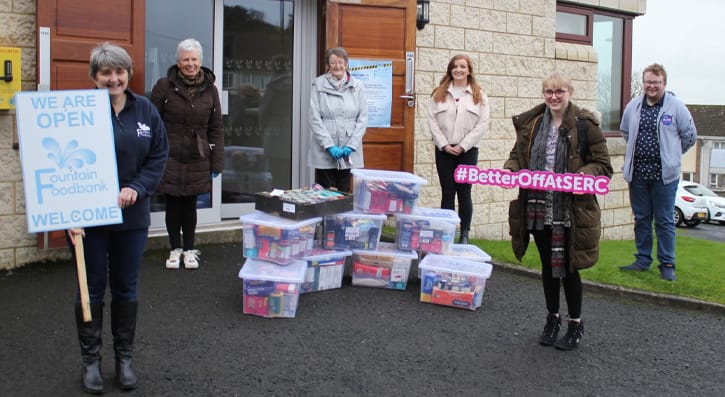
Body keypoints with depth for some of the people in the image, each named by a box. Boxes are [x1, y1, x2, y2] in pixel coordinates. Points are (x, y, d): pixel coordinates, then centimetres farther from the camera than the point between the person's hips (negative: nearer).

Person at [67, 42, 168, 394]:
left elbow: (159, 155, 4)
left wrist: (137, 188, -11)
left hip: (132, 216, 3)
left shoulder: (145, 110, 2)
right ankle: (91, 360, 23)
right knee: (91, 289, 8)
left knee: (126, 288, 13)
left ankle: (124, 358, 27)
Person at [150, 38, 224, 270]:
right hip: (170, 158, -1)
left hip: (197, 159, 2)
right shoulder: (164, 86, -3)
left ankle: (189, 250, 24)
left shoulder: (210, 89, 5)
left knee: (190, 205, 10)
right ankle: (175, 249, 24)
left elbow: (216, 129, 6)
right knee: (173, 205, 7)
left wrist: (217, 163, 2)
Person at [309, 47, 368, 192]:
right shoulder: (318, 85, 0)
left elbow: (362, 118, 2)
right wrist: (329, 146, -12)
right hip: (324, 153, -2)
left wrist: (351, 146, -8)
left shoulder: (357, 86, 6)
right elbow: (314, 119, -4)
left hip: (350, 153, 2)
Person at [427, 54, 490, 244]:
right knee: (447, 192, 4)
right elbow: (432, 119, 1)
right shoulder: (439, 93, 8)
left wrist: (462, 146, -10)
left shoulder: (479, 95, 4)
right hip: (444, 150, 1)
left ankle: (464, 235, 8)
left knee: (464, 192, 0)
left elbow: (482, 124, -3)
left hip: (467, 151, -1)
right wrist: (444, 144, -9)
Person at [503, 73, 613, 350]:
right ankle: (552, 318, 33)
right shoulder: (531, 123, 6)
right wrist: (509, 169, -6)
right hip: (539, 207, 4)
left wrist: (584, 175, -24)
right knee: (548, 265, 16)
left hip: (570, 209, -4)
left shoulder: (585, 124, -7)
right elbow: (517, 155, 15)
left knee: (567, 267, 4)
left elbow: (603, 165, -4)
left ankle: (575, 323, 23)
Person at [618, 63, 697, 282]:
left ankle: (667, 264, 11)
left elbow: (690, 135, 4)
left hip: (664, 174, -4)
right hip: (637, 172, 4)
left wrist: (671, 154, 13)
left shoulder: (676, 107, -5)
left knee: (665, 221, 2)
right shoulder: (633, 106, 5)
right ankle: (643, 260, 24)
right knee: (641, 219, 12)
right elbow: (625, 131, 22)